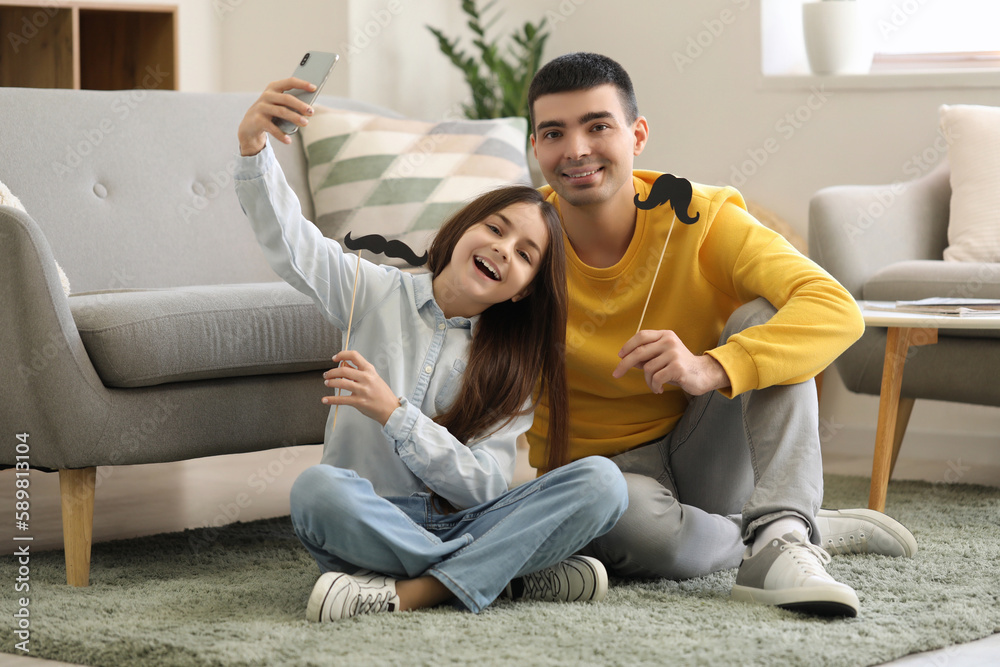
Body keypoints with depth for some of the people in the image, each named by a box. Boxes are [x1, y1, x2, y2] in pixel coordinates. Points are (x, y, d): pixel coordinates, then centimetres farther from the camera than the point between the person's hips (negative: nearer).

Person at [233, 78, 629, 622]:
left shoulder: (510, 365, 8)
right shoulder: (376, 293, 10)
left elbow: (483, 486, -6)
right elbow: (287, 240, -5)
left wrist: (393, 412, -18)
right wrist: (254, 147, -23)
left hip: (458, 527, 1)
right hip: (367, 526, -1)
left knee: (601, 481, -21)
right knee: (317, 488, -37)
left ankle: (411, 592, -31)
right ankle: (515, 574, -24)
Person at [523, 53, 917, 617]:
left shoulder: (698, 219, -14)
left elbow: (838, 311, -28)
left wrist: (712, 368, -45)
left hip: (707, 453, 1)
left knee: (764, 314, -23)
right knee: (638, 522, -38)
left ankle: (779, 539, -34)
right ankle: (829, 531, -11)